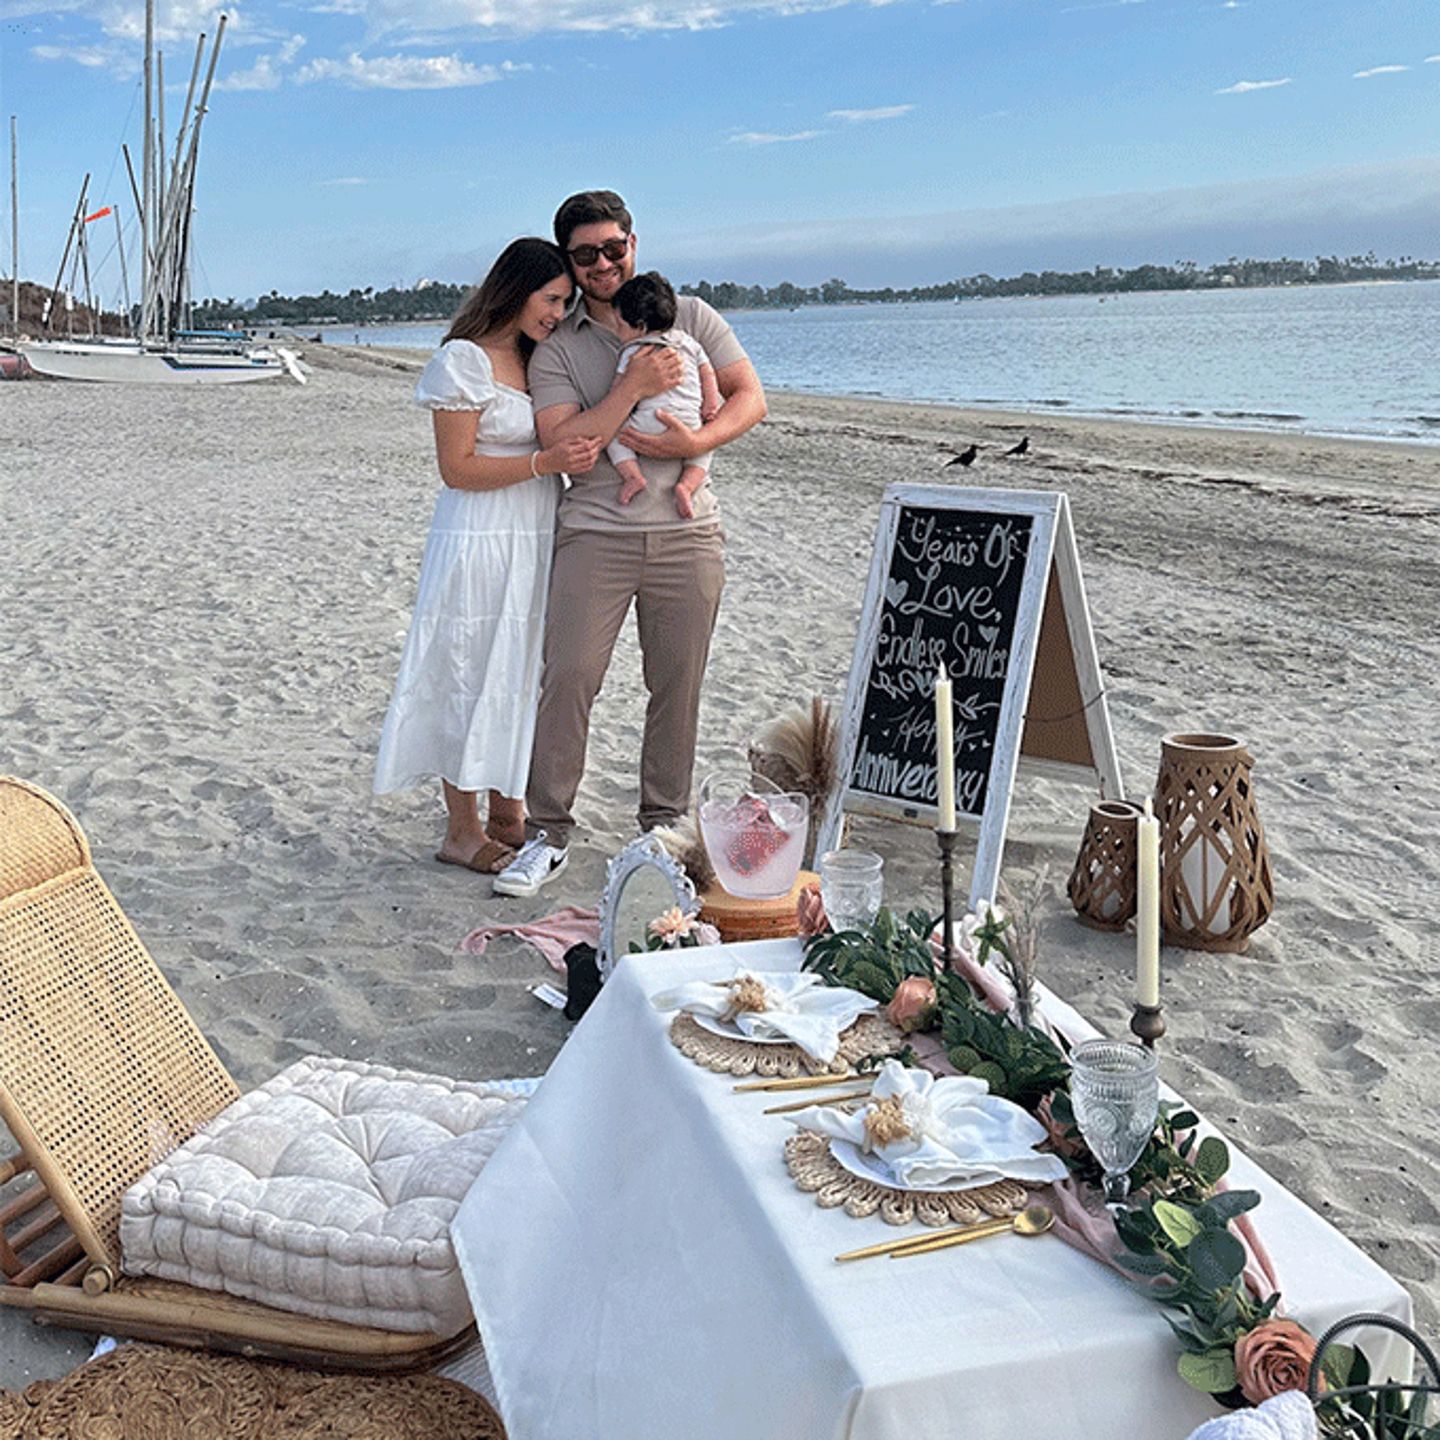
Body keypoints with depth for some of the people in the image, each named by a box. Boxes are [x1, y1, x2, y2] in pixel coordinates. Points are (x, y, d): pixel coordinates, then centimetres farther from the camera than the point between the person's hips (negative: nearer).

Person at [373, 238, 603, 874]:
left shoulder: (536, 360, 14)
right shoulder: (465, 359, -10)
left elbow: (567, 439, 17)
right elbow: (457, 469, -14)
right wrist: (545, 462, -22)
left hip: (535, 543, 8)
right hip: (479, 543, -8)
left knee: (520, 675, 13)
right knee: (470, 677, 0)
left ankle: (506, 814, 26)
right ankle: (462, 830, 11)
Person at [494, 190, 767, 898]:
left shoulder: (688, 317, 10)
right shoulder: (555, 348, 6)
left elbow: (750, 396, 4)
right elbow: (562, 445, -7)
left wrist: (698, 440, -14)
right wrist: (633, 388, -14)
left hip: (686, 533, 1)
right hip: (595, 533, -1)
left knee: (678, 685, 6)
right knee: (567, 676, -7)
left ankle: (664, 825, 20)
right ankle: (549, 831, 4)